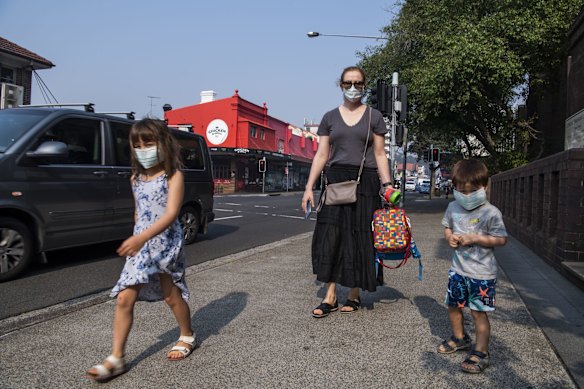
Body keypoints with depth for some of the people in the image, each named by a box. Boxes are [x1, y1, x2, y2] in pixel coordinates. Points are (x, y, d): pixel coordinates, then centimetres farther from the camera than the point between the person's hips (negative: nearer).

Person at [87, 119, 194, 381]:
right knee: (124, 299, -3)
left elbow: (171, 214, -23)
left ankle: (187, 336, 35)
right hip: (140, 246, 5)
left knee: (172, 296, 10)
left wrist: (142, 237, -34)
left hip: (166, 244, -5)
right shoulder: (136, 178, 8)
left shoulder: (173, 176, -11)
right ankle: (116, 358, 4)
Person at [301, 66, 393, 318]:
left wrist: (387, 185, -4)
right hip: (336, 180, 2)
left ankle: (354, 295, 14)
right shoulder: (330, 117, 11)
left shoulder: (373, 117, 7)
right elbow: (321, 155, 8)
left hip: (365, 182, -1)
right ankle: (330, 297, 4)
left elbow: (380, 155, 6)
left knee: (359, 237, 1)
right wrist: (309, 187, 1)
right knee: (330, 236, -4)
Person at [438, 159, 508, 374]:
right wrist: (450, 237, -6)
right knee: (453, 306, 18)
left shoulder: (491, 213, -16)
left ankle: (481, 352, 16)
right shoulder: (453, 207, 0)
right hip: (458, 269, 6)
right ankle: (460, 337, 42)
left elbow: (501, 240, -14)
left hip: (482, 273, -6)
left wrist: (475, 238, -23)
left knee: (478, 313, 1)